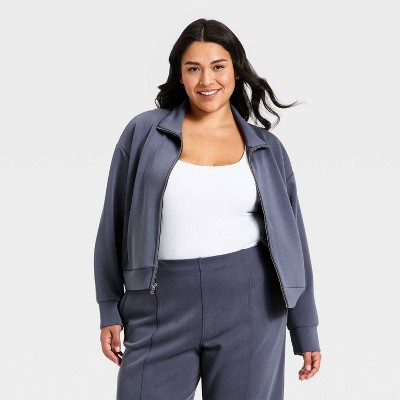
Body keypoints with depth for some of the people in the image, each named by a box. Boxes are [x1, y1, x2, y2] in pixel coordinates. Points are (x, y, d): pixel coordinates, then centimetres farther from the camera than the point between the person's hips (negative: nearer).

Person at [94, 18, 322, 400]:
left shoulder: (266, 147, 5)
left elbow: (290, 239, 9)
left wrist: (306, 330, 8)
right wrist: (110, 310, 4)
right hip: (163, 306, 0)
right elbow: (115, 225, 5)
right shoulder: (144, 132, 1)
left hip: (249, 305, 1)